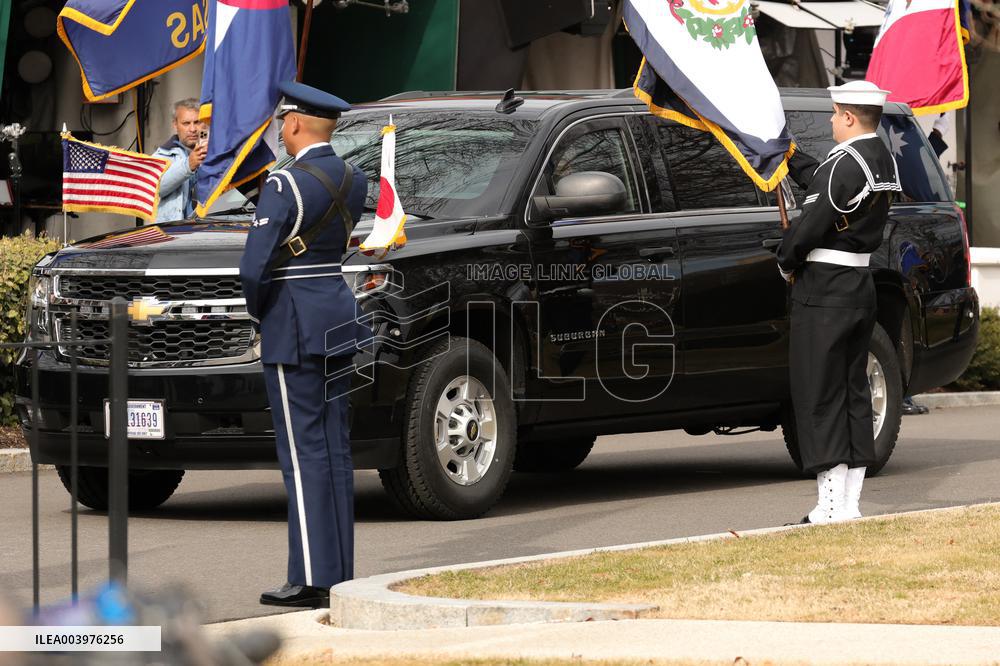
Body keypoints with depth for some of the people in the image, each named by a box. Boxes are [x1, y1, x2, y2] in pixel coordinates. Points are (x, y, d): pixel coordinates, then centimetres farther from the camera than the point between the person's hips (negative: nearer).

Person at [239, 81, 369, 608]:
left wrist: (258, 312, -3)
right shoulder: (354, 180, 8)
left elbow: (254, 268, -22)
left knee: (303, 451, -6)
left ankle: (310, 579, -6)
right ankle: (340, 572, 13)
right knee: (334, 449, 10)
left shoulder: (285, 184, -17)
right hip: (337, 314, 8)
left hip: (292, 327, -8)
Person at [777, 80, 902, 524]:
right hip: (861, 287, 9)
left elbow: (810, 225, -19)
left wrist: (787, 262, -1)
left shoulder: (846, 163, -19)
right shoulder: (884, 160, 10)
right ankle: (850, 504, 12)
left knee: (820, 398, -6)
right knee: (853, 393, 11)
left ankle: (831, 509, -8)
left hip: (824, 292, -9)